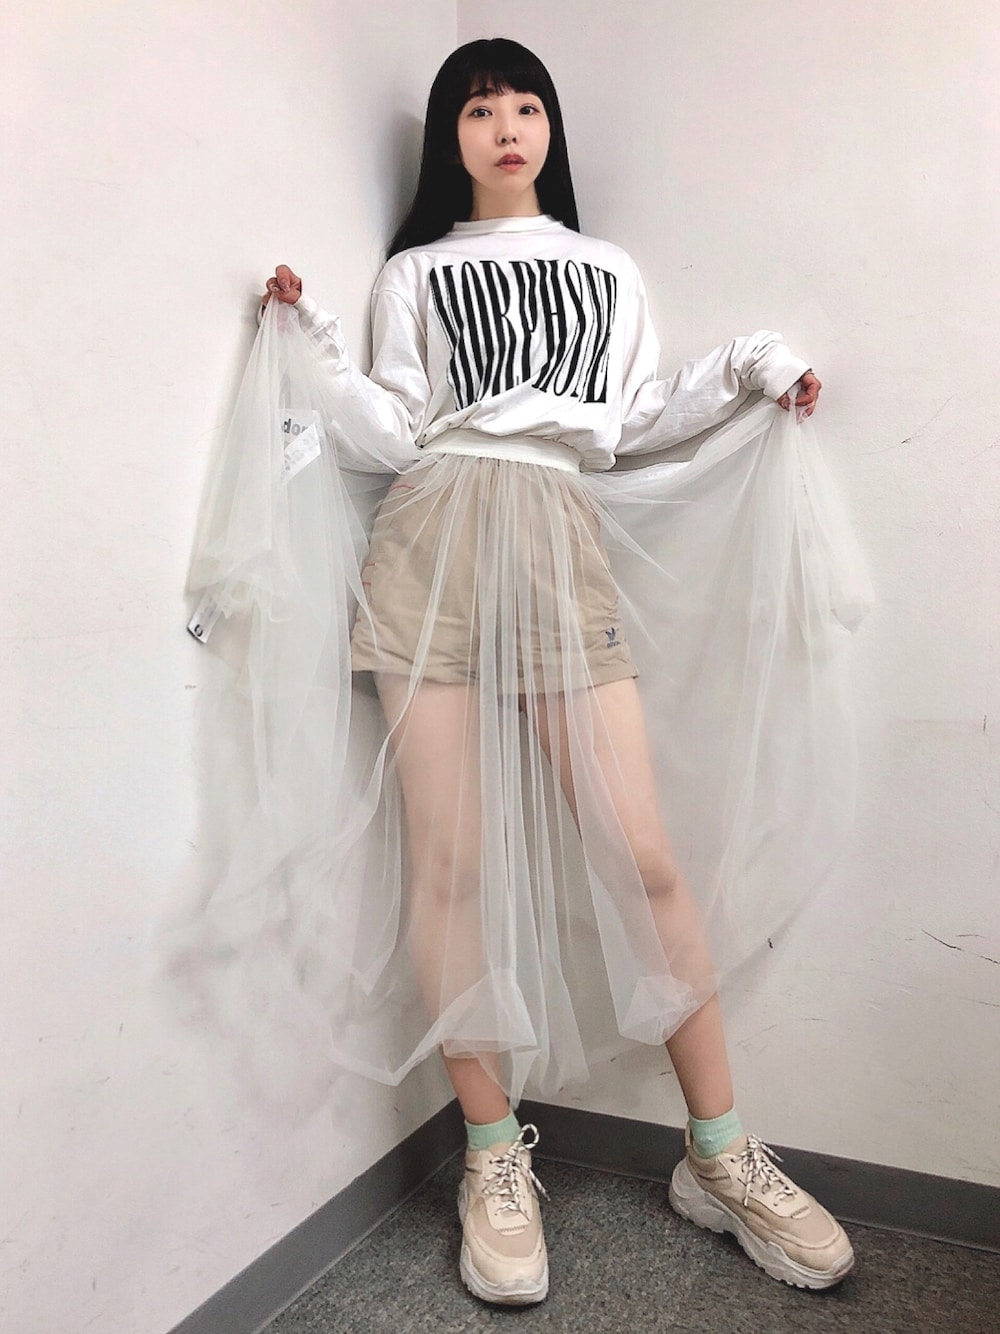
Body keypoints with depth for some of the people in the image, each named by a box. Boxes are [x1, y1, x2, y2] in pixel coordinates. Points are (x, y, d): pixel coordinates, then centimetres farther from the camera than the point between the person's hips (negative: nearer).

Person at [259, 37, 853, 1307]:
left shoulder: (610, 273, 25)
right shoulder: (414, 274, 18)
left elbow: (630, 424, 19)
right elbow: (393, 440, 7)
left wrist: (743, 368, 13)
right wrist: (318, 347, -5)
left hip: (562, 546, 1)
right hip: (432, 547, 0)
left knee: (639, 854, -6)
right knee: (448, 859, -4)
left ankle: (721, 1155, 9)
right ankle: (495, 1162, 10)